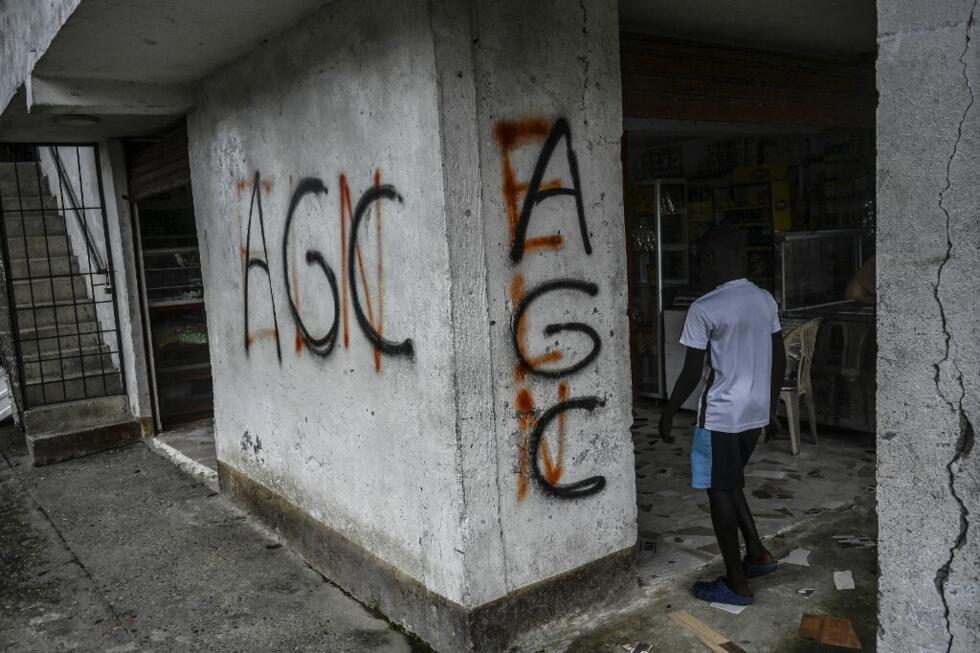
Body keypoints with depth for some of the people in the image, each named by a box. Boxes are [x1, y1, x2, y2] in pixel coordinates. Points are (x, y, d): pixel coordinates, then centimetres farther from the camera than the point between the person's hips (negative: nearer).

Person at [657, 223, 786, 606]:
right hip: (755, 413, 7)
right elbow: (779, 360, 10)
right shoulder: (766, 300, 4)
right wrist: (771, 407, 22)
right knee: (729, 484, 25)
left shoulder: (705, 309, -18)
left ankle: (736, 584, 14)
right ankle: (758, 554, 29)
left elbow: (692, 372, -15)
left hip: (720, 416, -7)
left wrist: (668, 413, -2)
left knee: (719, 492, 6)